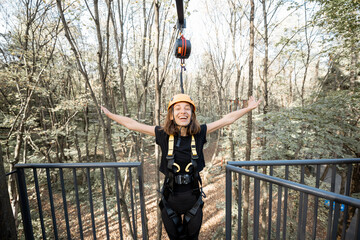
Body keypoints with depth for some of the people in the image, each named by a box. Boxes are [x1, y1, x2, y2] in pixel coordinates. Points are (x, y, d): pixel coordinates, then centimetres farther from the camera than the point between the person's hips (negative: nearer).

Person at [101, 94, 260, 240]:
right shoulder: (163, 134, -14)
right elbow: (132, 124, -6)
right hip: (170, 199, 0)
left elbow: (227, 119, -5)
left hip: (193, 197, 1)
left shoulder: (199, 133, -13)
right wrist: (110, 114, 0)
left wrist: (248, 108, 1)